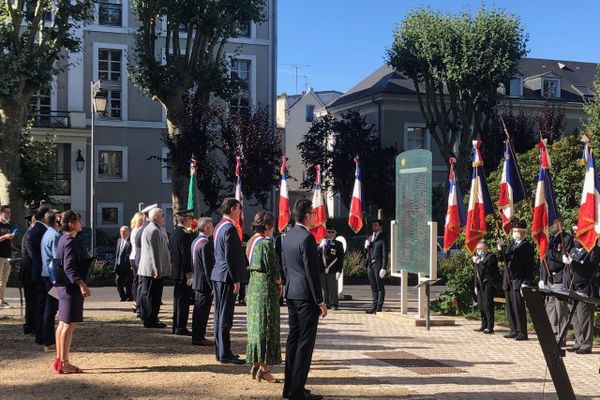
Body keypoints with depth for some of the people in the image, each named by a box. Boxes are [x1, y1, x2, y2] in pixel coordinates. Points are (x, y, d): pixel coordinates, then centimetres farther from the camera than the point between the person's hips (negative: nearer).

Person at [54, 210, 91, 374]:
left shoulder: (63, 240, 14)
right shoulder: (71, 242, -16)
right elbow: (69, 267, -24)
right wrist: (82, 284, -31)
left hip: (64, 286, 11)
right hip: (72, 287, -11)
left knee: (63, 323, 15)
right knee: (69, 325, -6)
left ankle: (59, 359, 24)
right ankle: (64, 363, -3)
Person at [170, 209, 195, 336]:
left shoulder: (174, 233, 12)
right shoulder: (185, 235, -18)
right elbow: (186, 255, -20)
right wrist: (189, 273, -17)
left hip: (176, 272, 10)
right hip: (184, 273, -10)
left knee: (178, 299, 15)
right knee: (183, 300, -5)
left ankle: (176, 326, 21)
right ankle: (181, 327, -2)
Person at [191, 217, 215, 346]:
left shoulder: (195, 241, 11)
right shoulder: (206, 244, -19)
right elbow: (208, 266, -21)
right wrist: (212, 286, -18)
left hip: (196, 282, 10)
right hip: (204, 283, -10)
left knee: (198, 310, 15)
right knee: (202, 310, -4)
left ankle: (197, 336, 22)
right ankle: (199, 338, 0)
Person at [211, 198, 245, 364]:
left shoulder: (219, 226, 15)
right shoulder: (229, 228, -16)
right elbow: (230, 256, -20)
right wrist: (236, 280, -18)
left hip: (218, 275, 10)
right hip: (227, 277, -10)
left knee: (220, 315, 14)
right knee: (225, 317, -6)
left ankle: (220, 351, 21)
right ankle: (225, 354, -3)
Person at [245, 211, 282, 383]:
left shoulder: (251, 242, 9)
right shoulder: (266, 243, -17)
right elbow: (272, 270, -17)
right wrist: (280, 284, 1)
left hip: (253, 285, 9)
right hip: (266, 287, -9)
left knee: (256, 325, 14)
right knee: (267, 326, -2)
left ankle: (255, 364, 19)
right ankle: (264, 368, 1)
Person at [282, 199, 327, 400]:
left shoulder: (287, 237, 10)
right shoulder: (307, 238, -16)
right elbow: (312, 271, -17)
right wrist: (320, 301, -13)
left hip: (291, 293, 9)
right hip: (306, 295, -9)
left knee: (293, 338, 14)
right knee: (305, 341, -4)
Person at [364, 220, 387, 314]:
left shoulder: (382, 239, -7)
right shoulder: (370, 237, 17)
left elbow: (385, 255, -10)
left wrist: (383, 268, -16)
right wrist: (366, 247, -1)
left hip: (378, 265, -7)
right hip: (370, 265, 7)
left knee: (380, 287, -1)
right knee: (373, 287, 11)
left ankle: (379, 308, 1)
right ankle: (374, 306, 16)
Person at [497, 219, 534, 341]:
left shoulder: (527, 246, -7)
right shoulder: (512, 245, 18)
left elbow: (529, 266, -12)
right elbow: (506, 259, 16)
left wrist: (526, 282, -17)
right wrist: (500, 248, 0)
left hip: (519, 281, -8)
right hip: (508, 281, 8)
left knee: (518, 306, -7)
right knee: (510, 307, 10)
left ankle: (522, 333, -2)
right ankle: (514, 331, 17)